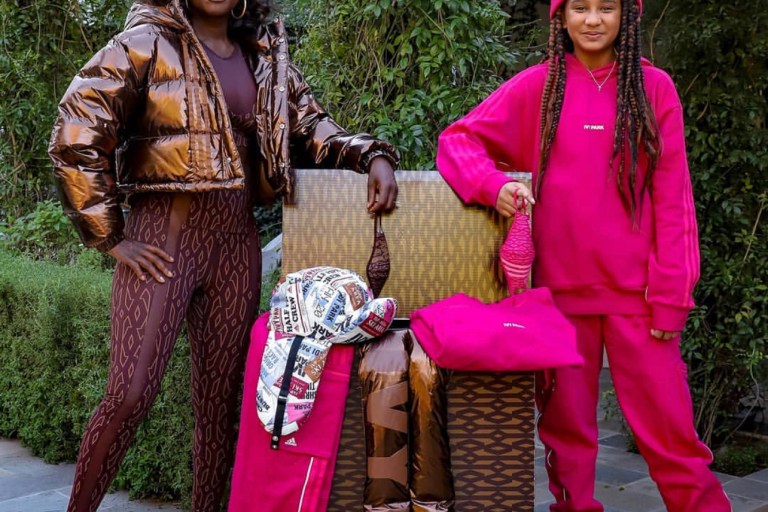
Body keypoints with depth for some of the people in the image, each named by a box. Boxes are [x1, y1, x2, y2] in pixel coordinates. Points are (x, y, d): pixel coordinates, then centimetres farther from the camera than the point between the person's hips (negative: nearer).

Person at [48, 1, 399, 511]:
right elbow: (75, 137, -8)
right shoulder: (148, 43, -4)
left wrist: (373, 154, -2)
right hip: (163, 236, -4)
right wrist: (109, 237, -9)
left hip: (237, 241, 5)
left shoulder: (265, 56, 11)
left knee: (221, 397, 7)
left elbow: (312, 127, 17)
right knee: (129, 396, -7)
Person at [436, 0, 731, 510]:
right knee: (566, 426, 10)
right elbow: (458, 140, 6)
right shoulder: (537, 86, 4)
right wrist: (492, 185, -15)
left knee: (667, 424, 2)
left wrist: (671, 294, -5)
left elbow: (673, 199, 1)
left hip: (637, 291, -1)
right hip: (560, 289, 1)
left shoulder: (654, 87, 3)